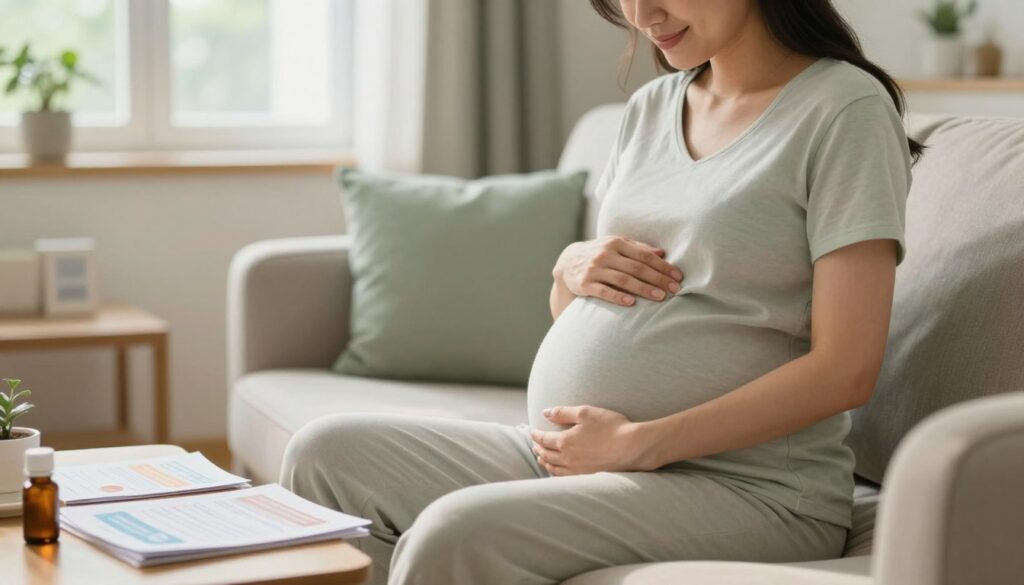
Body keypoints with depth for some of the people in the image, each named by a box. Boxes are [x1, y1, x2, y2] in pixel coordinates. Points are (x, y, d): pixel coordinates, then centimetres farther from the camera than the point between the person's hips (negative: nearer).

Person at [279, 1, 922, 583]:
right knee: (326, 453, -6)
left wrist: (639, 442, -17)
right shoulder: (652, 106, 15)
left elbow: (845, 370, -15)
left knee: (459, 532, -28)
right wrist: (572, 269, -2)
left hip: (744, 485, -7)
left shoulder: (845, 106, -8)